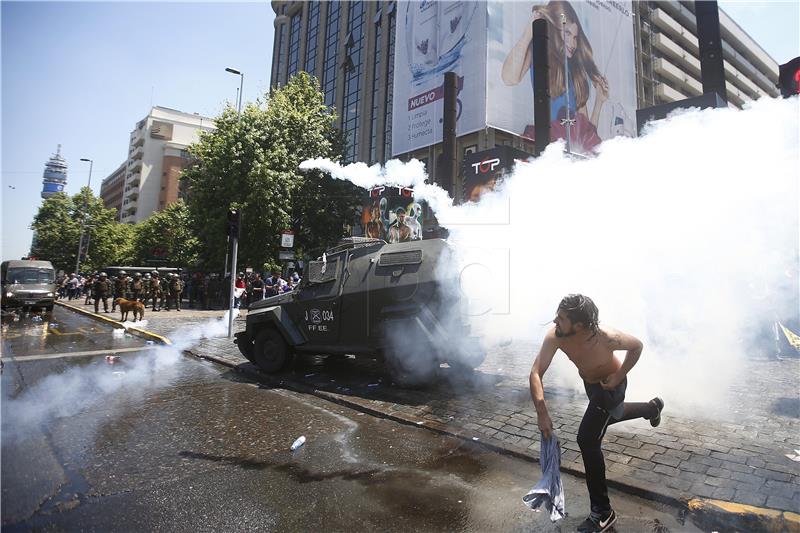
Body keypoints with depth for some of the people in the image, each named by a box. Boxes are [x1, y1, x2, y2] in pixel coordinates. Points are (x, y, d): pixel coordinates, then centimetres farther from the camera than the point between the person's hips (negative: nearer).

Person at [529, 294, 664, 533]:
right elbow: (536, 373, -32)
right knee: (611, 415, 33)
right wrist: (542, 412, -40)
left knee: (588, 440, -12)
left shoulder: (605, 338, -41)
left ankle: (602, 513, 3)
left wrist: (618, 377, -21)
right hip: (589, 383, 6)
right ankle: (652, 408, 62)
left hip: (609, 386, -5)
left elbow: (636, 346, -17)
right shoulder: (554, 336, -33)